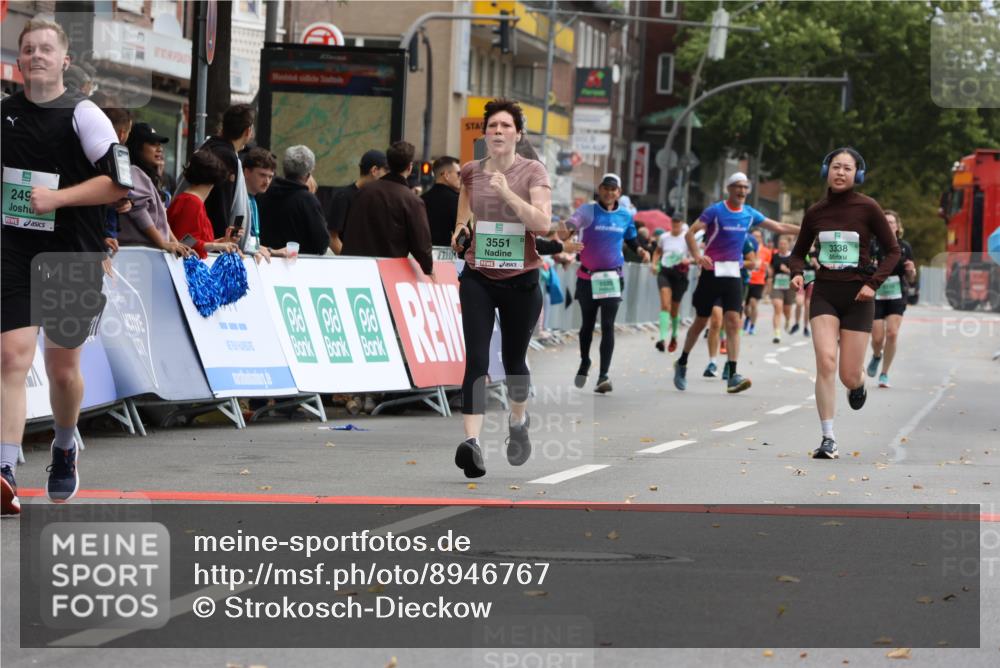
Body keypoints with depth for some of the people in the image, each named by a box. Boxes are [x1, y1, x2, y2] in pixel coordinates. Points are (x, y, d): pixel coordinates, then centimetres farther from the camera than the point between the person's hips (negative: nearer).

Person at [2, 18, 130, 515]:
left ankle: (65, 447, 39)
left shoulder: (83, 115, -6)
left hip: (72, 258, -2)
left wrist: (57, 198, -20)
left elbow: (119, 182, -11)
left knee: (62, 367, 10)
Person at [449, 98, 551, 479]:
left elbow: (543, 223, -17)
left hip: (520, 279, -1)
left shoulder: (533, 172, -5)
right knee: (476, 359, -14)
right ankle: (471, 440, -23)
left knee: (514, 359, 13)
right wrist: (460, 231, 2)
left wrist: (507, 193, -25)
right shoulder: (470, 173, 4)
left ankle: (518, 422, 41)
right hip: (478, 278, 1)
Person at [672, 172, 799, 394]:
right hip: (712, 272, -3)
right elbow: (690, 233, -12)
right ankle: (682, 363, 25)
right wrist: (697, 256, -28)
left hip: (734, 274, 3)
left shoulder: (749, 214, 7)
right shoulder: (715, 211, -7)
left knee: (733, 322, -9)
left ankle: (732, 376, -15)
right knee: (701, 321, 5)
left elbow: (779, 227, 12)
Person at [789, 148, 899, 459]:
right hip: (824, 293, 2)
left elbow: (892, 250, 1)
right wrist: (797, 273, -5)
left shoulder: (867, 208, -6)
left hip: (857, 295, -2)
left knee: (849, 376, -1)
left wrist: (873, 283, -12)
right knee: (825, 361, -18)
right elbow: (799, 251, 17)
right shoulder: (815, 212, 2)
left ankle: (858, 383, 40)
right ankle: (828, 440, -13)